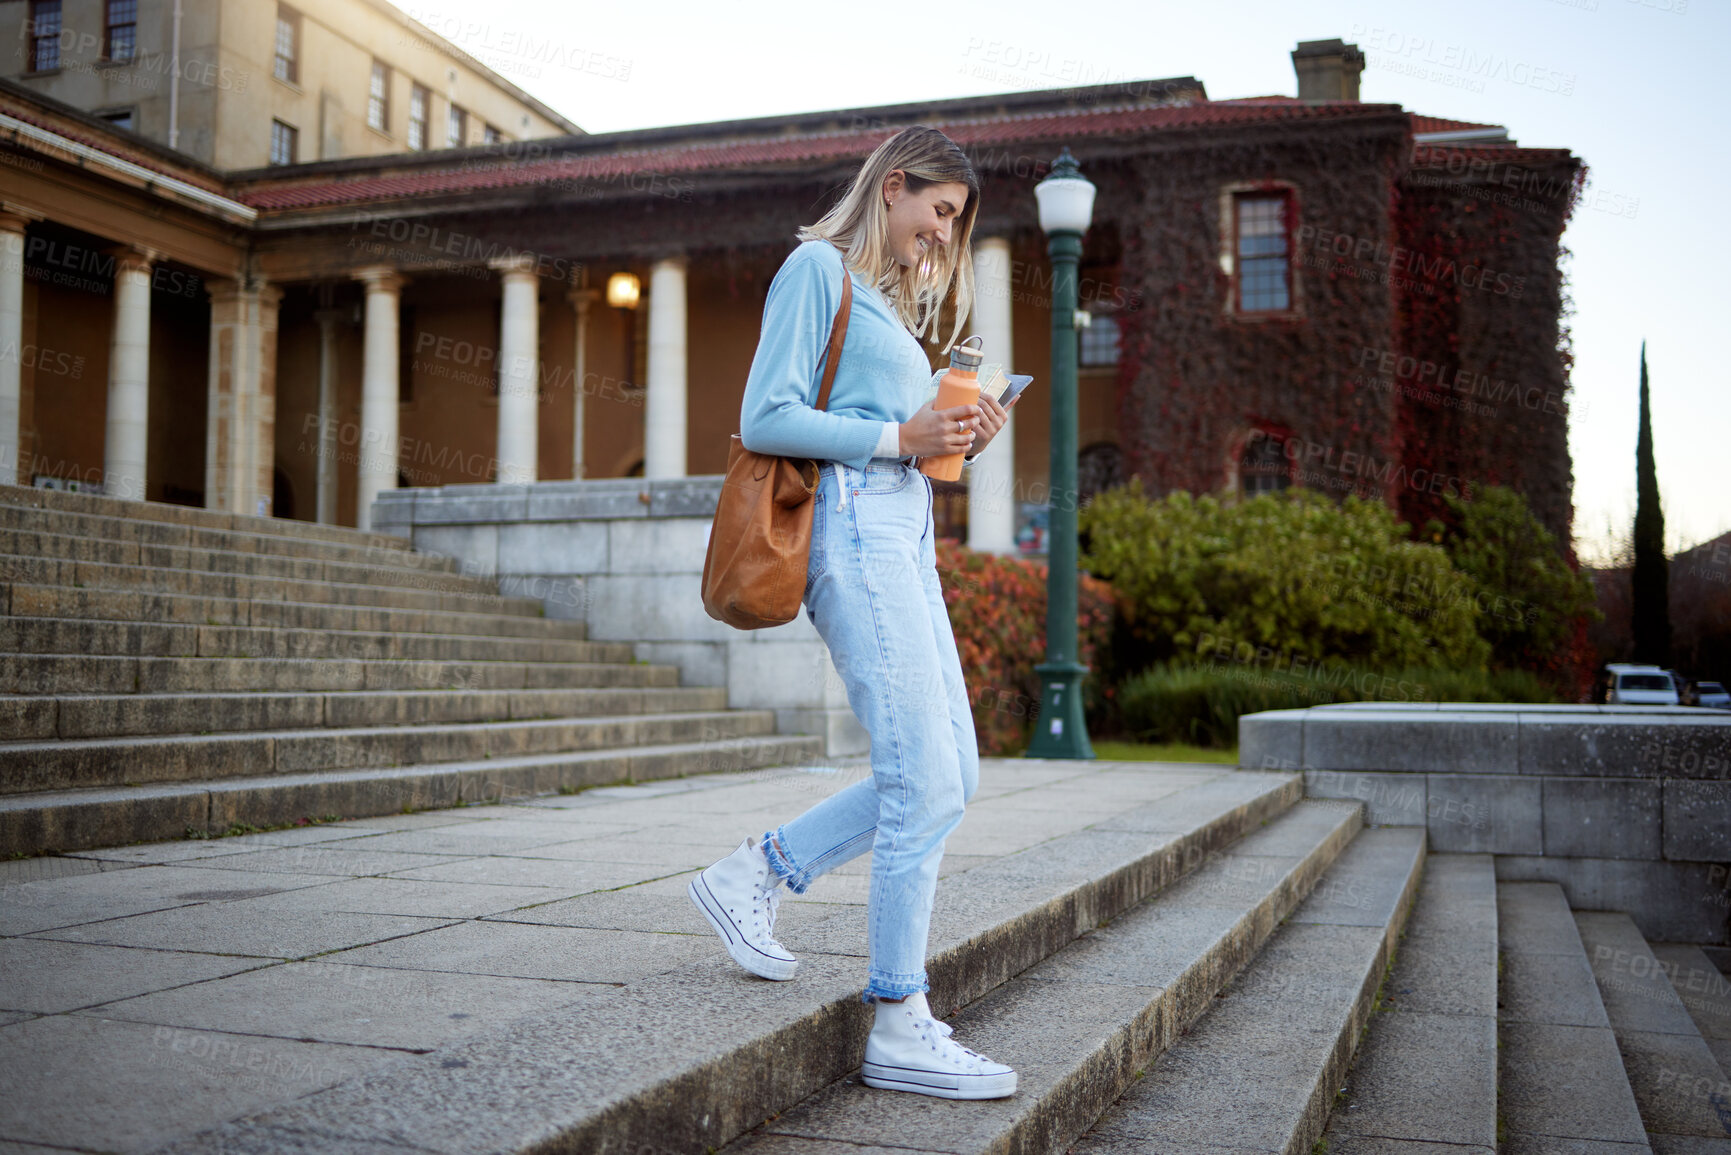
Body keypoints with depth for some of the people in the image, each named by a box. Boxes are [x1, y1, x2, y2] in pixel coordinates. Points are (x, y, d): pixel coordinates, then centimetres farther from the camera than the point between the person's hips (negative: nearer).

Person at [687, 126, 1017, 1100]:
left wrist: (950, 438, 9)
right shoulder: (820, 267, 0)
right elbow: (768, 419, -11)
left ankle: (756, 875, 16)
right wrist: (899, 437, -12)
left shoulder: (891, 299, 27)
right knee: (928, 783, -13)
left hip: (905, 529, 10)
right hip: (854, 526, -10)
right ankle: (900, 1028, -4)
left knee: (948, 777, 6)